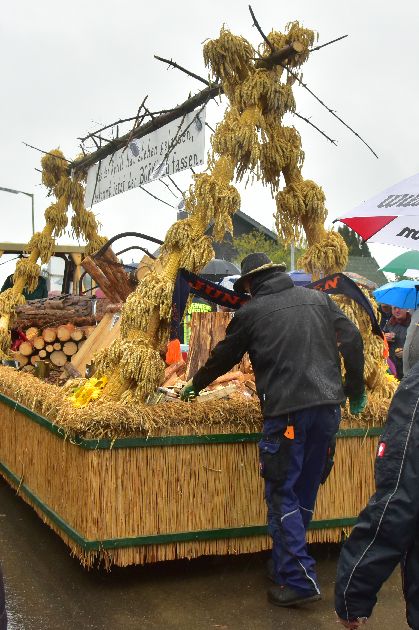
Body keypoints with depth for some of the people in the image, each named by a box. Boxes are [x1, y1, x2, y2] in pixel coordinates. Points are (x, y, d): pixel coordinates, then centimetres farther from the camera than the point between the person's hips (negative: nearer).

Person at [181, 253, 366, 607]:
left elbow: (223, 358, 12)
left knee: (282, 495, 2)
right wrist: (355, 389, 17)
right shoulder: (318, 298, 13)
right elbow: (352, 339, 8)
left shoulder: (251, 312, 2)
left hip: (286, 411, -5)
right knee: (305, 492, 15)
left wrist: (194, 386, 29)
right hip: (328, 406, 6)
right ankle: (287, 566, 28)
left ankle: (299, 580, -3)